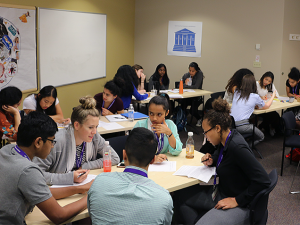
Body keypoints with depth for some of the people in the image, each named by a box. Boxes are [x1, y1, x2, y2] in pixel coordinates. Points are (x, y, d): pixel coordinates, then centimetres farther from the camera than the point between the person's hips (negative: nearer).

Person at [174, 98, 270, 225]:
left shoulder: (237, 147, -27)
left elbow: (263, 180, -29)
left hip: (239, 205, -9)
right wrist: (211, 161, 2)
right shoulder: (225, 141, -1)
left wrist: (237, 200, -23)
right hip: (219, 193, 10)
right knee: (180, 196, 11)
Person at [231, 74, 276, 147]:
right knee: (261, 137, 18)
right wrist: (273, 96, 36)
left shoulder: (236, 93, 12)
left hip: (230, 123, 6)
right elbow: (266, 106, 21)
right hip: (241, 126, -5)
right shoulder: (255, 97, 0)